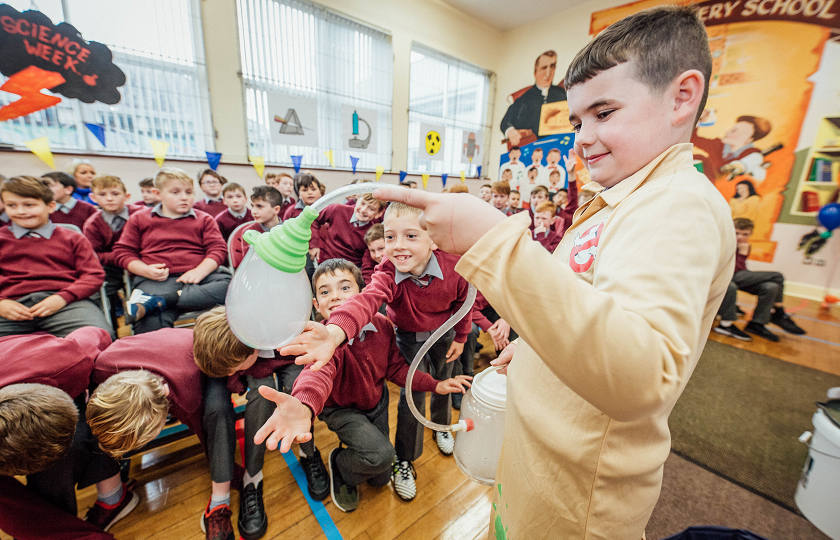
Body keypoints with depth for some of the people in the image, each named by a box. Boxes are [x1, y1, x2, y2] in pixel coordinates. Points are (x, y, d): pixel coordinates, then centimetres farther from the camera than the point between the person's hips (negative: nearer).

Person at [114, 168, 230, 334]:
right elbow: (123, 251, 17)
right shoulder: (139, 219, 22)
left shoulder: (204, 220, 20)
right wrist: (145, 270, -5)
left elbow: (218, 249, 6)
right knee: (150, 324, -35)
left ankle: (156, 302, -34)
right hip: (157, 280, -1)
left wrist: (200, 271, -13)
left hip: (197, 278, 2)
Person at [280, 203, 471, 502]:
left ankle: (441, 426, 55)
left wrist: (460, 337, 1)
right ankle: (404, 461, 23)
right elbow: (366, 301, -58)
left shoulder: (452, 266, -32)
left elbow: (463, 301, -11)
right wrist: (336, 331, -79)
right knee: (413, 392, -4)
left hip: (443, 333, 3)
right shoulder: (388, 274, -36)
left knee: (443, 382, 21)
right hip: (409, 336, -2)